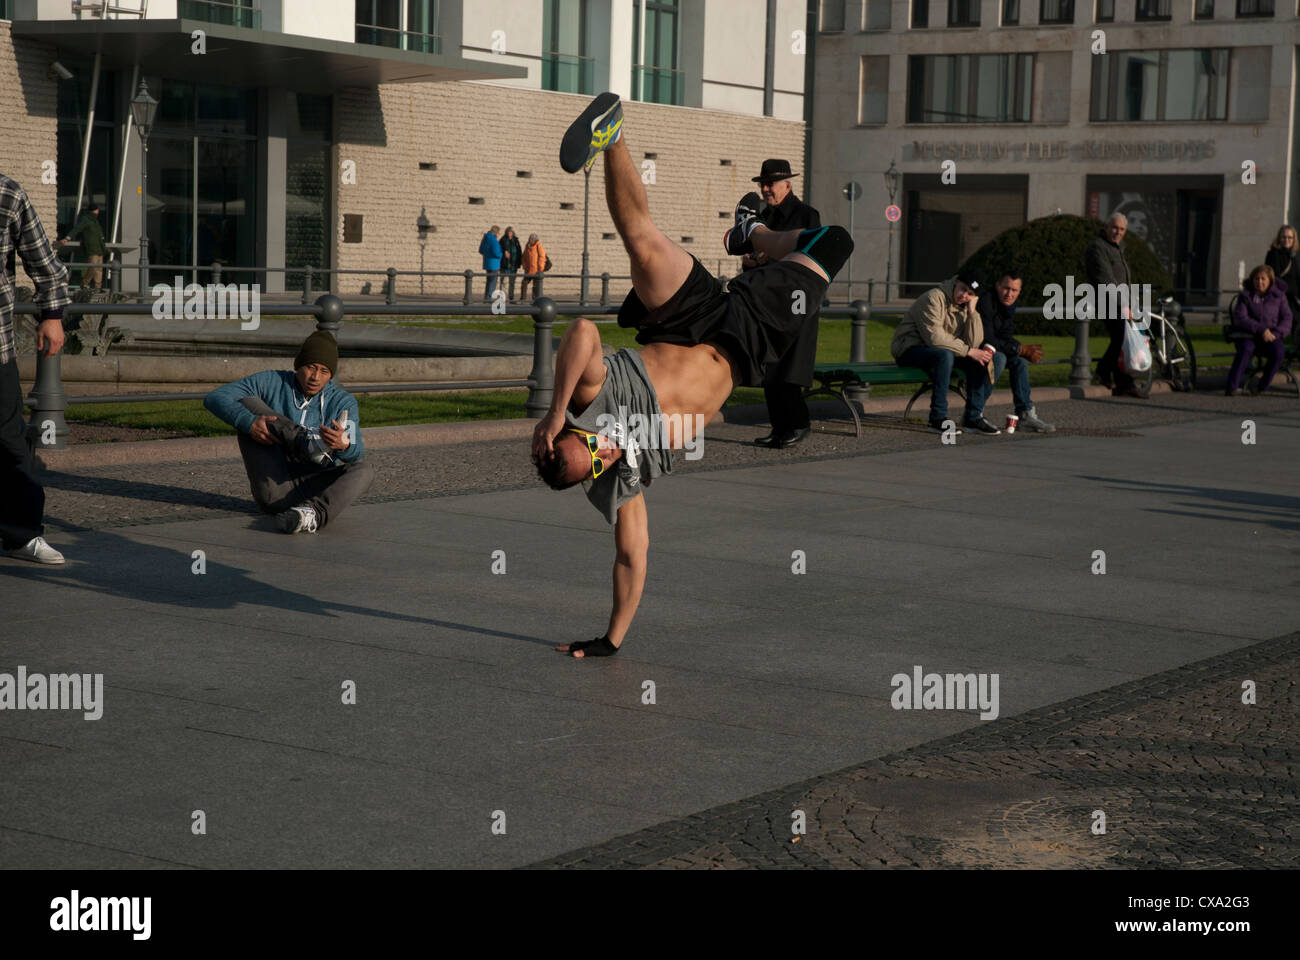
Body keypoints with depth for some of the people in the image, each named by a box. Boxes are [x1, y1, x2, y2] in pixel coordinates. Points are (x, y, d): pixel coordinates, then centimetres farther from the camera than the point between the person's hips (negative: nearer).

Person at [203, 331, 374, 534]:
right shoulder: (272, 383, 4)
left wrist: (344, 446, -39)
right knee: (248, 403, -9)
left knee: (363, 471, -26)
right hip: (273, 485, -1)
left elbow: (357, 453, -12)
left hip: (313, 490, 1)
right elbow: (215, 398, -6)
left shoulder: (342, 402, 5)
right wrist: (249, 423, -25)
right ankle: (307, 443, -31)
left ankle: (314, 513, -52)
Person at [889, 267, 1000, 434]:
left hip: (943, 353, 8)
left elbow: (975, 344, -5)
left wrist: (972, 312, -14)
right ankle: (938, 418, -31)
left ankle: (973, 417, -4)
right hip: (909, 350, -8)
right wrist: (968, 351, -24)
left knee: (981, 361, -8)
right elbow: (934, 338, -27)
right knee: (945, 355, -36)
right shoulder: (934, 298, -18)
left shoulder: (966, 307, 6)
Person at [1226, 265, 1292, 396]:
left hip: (1272, 336, 1)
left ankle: (1263, 386, -16)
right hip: (1249, 336, -1)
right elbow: (1240, 318, -7)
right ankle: (1232, 386, -35)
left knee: (1278, 352, -32)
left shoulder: (1279, 296, 9)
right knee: (1246, 349, -36)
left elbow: (1287, 318, 4)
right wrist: (1261, 329, -19)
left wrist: (1276, 333, -16)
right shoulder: (1245, 295, 5)